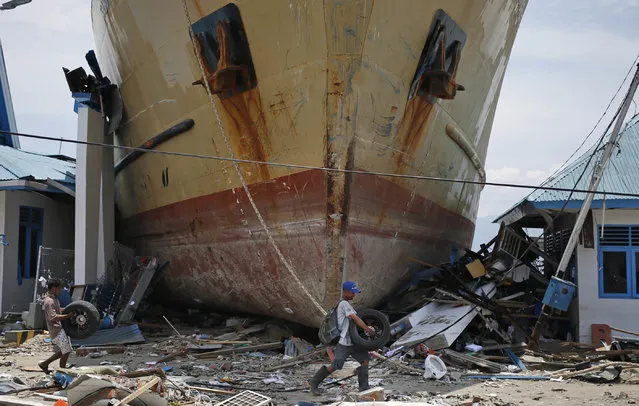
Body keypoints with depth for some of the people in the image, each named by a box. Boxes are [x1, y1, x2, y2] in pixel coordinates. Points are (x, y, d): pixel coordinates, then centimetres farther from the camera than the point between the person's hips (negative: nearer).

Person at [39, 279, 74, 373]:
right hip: (57, 330, -10)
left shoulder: (54, 299, 13)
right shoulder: (49, 301, -18)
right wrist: (67, 316, -28)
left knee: (62, 352, 15)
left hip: (60, 329, 10)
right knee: (66, 351, -5)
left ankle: (44, 364, 25)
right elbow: (53, 317, -27)